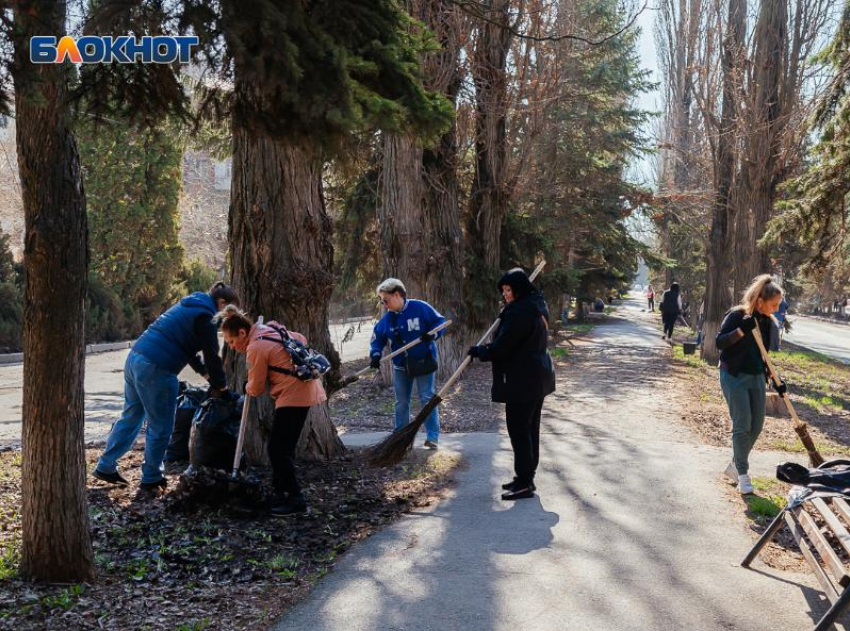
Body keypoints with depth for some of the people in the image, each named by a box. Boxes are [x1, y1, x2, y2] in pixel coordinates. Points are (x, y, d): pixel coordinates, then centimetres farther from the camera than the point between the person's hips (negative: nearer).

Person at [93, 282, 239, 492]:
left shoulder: (189, 306, 20)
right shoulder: (205, 316, -9)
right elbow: (211, 354, -9)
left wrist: (203, 371, 25)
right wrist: (219, 385, 3)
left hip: (135, 357, 10)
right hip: (155, 369, -10)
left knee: (131, 416, 20)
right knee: (161, 427, 4)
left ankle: (106, 467, 28)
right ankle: (151, 479, 14)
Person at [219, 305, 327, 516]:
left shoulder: (256, 348, -16)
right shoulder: (269, 330, 10)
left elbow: (256, 389, -7)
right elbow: (301, 339, 23)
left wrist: (246, 387, 15)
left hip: (294, 395, -10)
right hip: (306, 388, 10)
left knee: (278, 449, -5)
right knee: (283, 447, 15)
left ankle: (296, 499, -2)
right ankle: (280, 492, 23)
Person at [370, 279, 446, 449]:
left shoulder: (420, 307, -14)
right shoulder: (387, 318, 0)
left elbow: (440, 321, -7)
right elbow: (377, 336, 8)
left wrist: (432, 334, -25)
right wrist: (375, 354, -8)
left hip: (424, 362, -5)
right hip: (401, 366, 5)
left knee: (427, 398, -6)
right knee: (401, 402, 10)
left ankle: (433, 437, -1)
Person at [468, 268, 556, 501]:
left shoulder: (520, 313, -22)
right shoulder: (537, 305, 10)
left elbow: (500, 348, -21)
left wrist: (477, 351, -4)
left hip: (521, 381, -10)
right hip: (538, 377, 10)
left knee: (519, 431, -4)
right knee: (530, 429, 16)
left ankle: (524, 483, 1)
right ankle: (526, 478, 26)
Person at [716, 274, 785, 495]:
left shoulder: (768, 323, 6)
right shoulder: (737, 315, -13)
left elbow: (763, 355, 12)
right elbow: (720, 342, -19)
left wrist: (776, 381, 6)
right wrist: (742, 330, -31)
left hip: (757, 377, 7)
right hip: (734, 377, -7)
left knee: (757, 426, 6)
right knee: (742, 425, -9)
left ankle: (735, 466, 23)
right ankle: (743, 474, 2)